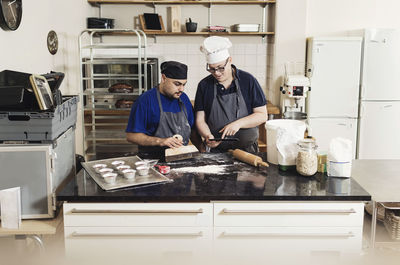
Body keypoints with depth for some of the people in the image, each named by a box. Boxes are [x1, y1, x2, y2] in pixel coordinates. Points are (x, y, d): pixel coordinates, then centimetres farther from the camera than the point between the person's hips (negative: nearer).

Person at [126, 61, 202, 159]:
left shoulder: (184, 98, 13)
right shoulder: (145, 100, -7)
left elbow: (192, 129, 21)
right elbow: (131, 136, -8)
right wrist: (160, 141, -19)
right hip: (153, 161, -5)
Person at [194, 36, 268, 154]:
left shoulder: (248, 80, 3)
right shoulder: (204, 85, 7)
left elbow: (262, 115, 2)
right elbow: (200, 120, 7)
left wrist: (238, 123, -12)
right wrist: (207, 135, -13)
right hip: (216, 151, 1)